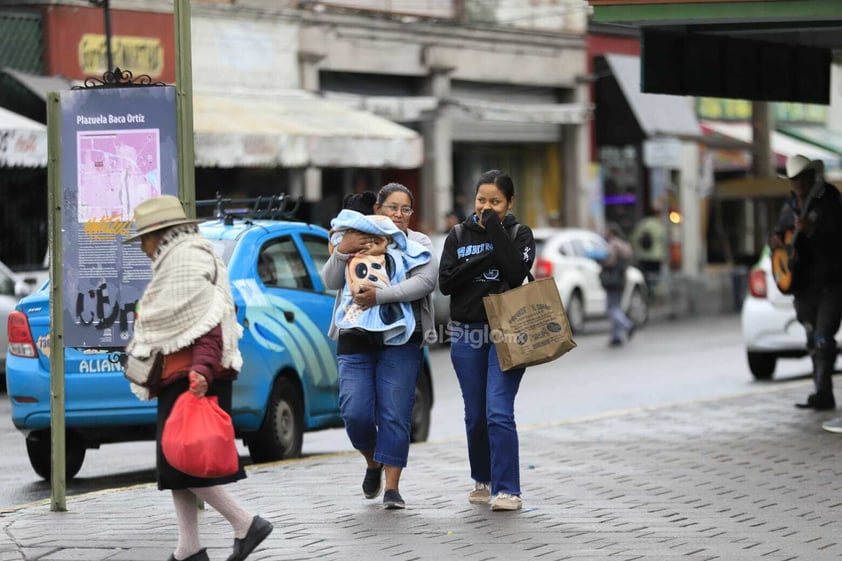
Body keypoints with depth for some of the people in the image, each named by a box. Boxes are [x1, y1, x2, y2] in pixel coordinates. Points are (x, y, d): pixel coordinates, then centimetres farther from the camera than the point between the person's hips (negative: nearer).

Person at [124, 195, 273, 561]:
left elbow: (209, 324, -21)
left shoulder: (187, 260, -11)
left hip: (189, 379, -11)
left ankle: (246, 525, -7)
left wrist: (201, 369, -32)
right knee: (176, 463, 8)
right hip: (179, 379, 11)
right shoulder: (174, 263, 22)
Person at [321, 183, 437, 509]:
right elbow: (330, 281, 4)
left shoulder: (418, 244, 8)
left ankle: (392, 488, -3)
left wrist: (380, 295, -21)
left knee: (395, 415, -7)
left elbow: (426, 281, -10)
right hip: (355, 339, 1)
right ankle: (373, 463, 23)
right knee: (355, 413, -6)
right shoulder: (356, 239, 13)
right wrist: (341, 252, -16)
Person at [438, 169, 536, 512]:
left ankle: (507, 490, -14)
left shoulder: (519, 234, 4)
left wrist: (495, 228, -13)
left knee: (499, 411, -15)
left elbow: (517, 272, -15)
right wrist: (483, 260, -11)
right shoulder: (459, 236, 9)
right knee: (475, 415, 9)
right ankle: (483, 481, 27)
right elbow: (445, 283, -1)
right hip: (466, 334, 3)